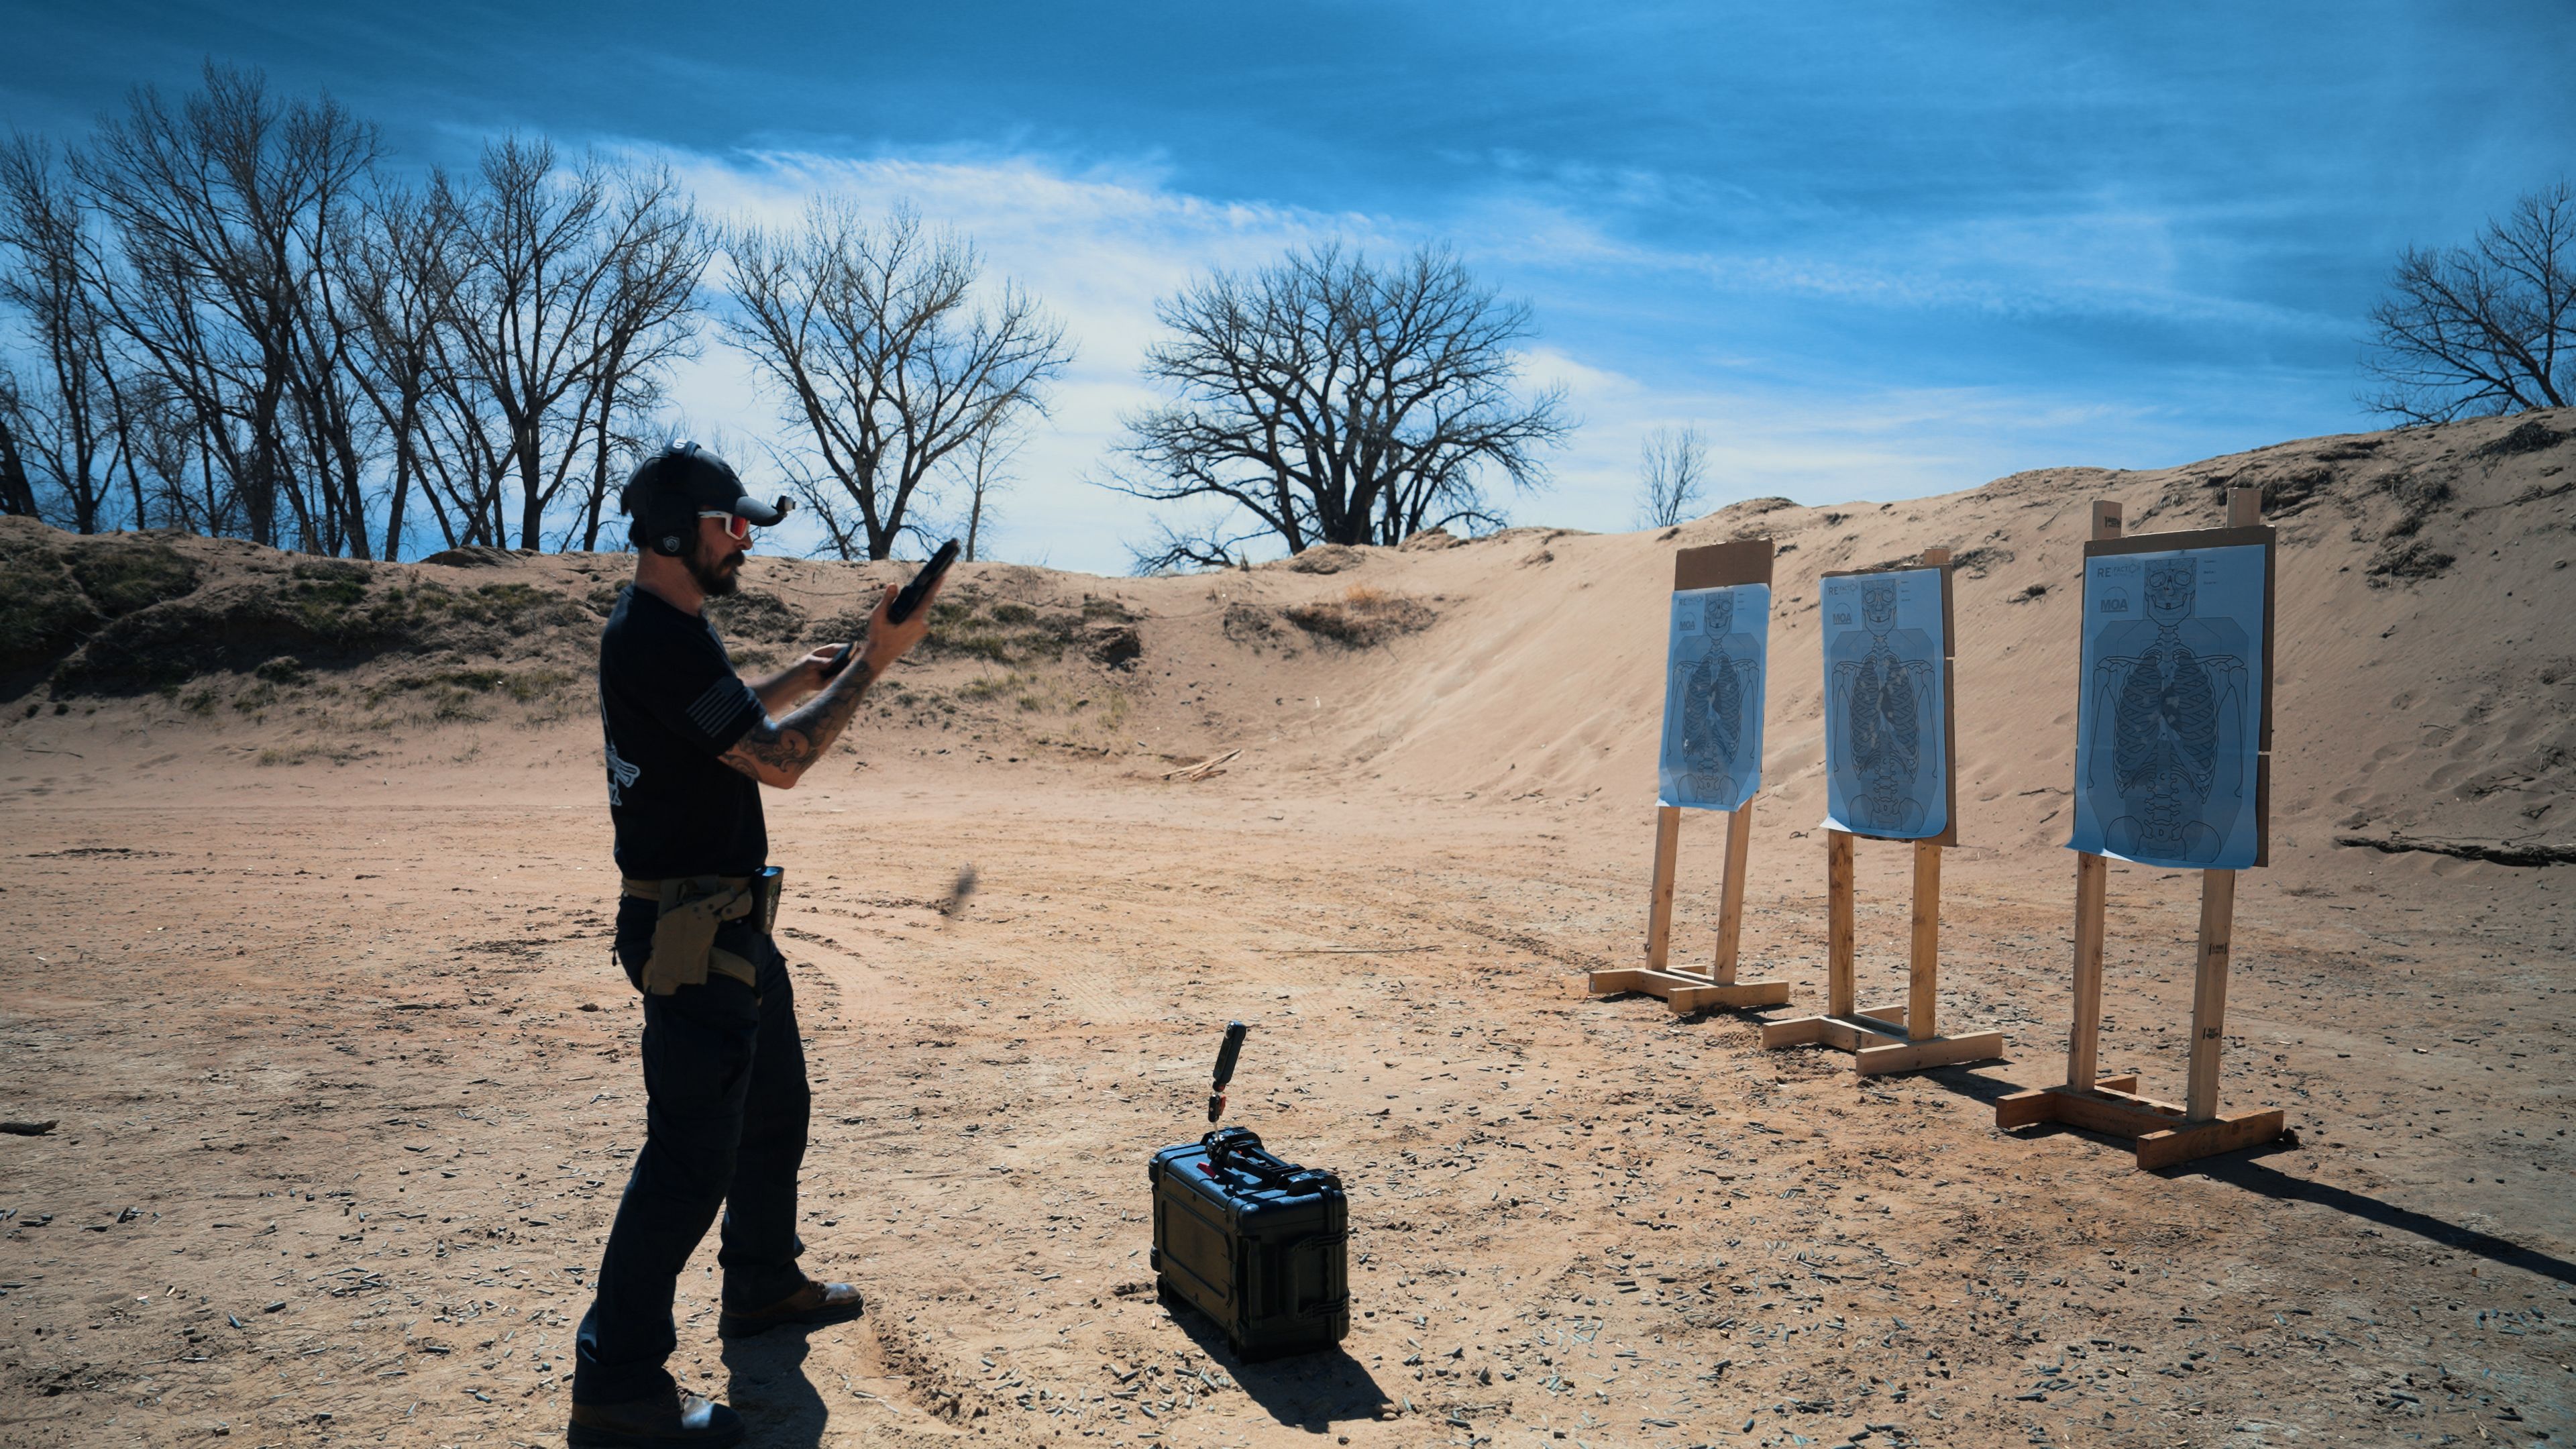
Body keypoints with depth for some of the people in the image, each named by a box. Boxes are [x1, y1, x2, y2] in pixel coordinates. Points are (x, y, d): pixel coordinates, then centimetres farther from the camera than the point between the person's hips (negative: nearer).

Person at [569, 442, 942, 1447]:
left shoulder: (665, 629, 12)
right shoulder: (656, 637, -21)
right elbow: (779, 761, -23)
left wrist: (792, 683, 13)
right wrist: (872, 663, -16)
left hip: (728, 923, 11)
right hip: (690, 935, -11)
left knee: (774, 1109, 23)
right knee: (692, 1153, -6)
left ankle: (764, 1287, 40)